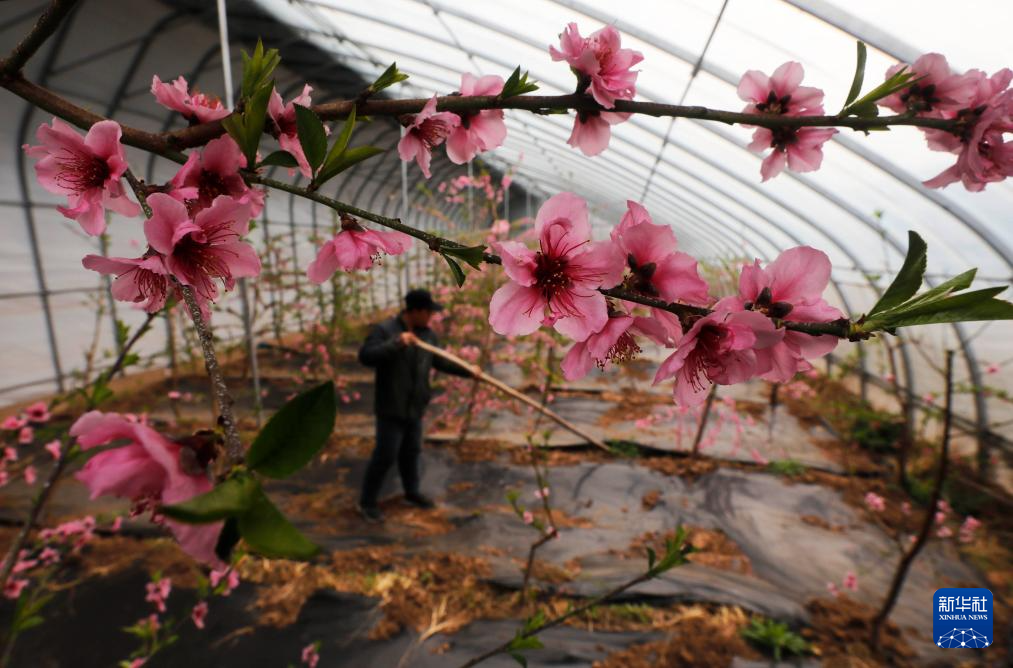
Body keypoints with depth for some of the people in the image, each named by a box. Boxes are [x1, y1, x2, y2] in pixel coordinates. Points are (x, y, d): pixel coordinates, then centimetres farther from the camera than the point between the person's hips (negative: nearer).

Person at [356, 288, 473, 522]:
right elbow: (365, 356, -27)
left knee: (411, 452, 20)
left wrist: (467, 371, 7)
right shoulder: (384, 330, -15)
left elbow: (440, 361, 13)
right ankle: (367, 502, 20)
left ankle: (411, 492, 40)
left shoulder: (427, 334, 4)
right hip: (391, 409, -6)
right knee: (385, 456, 1)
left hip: (415, 408, 6)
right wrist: (396, 343, -35)